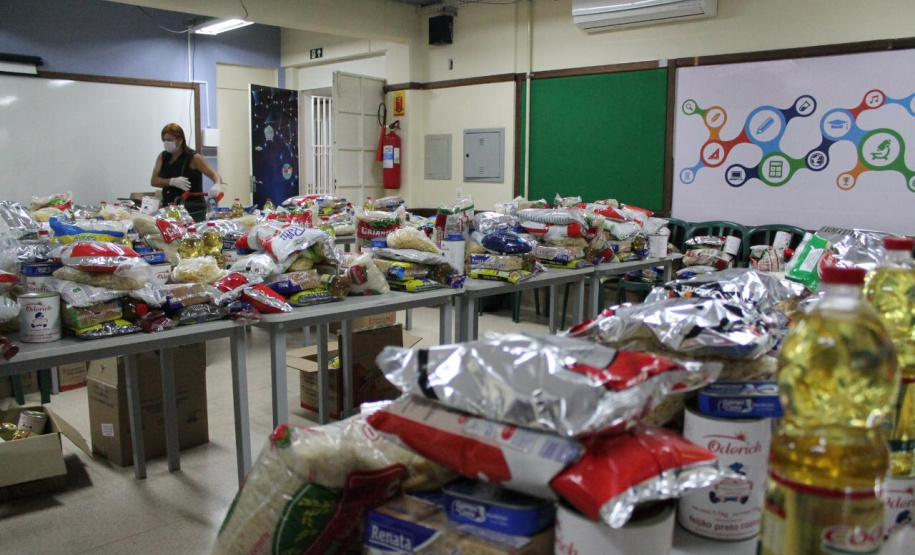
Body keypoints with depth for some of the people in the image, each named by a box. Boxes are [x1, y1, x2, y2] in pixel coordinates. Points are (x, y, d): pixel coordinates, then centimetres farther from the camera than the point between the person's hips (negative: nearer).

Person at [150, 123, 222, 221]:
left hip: (193, 210, -5)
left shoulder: (193, 157, -5)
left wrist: (217, 185, -37)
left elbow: (214, 175, -14)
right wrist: (172, 181, -16)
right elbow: (154, 181, 3)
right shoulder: (162, 157, 11)